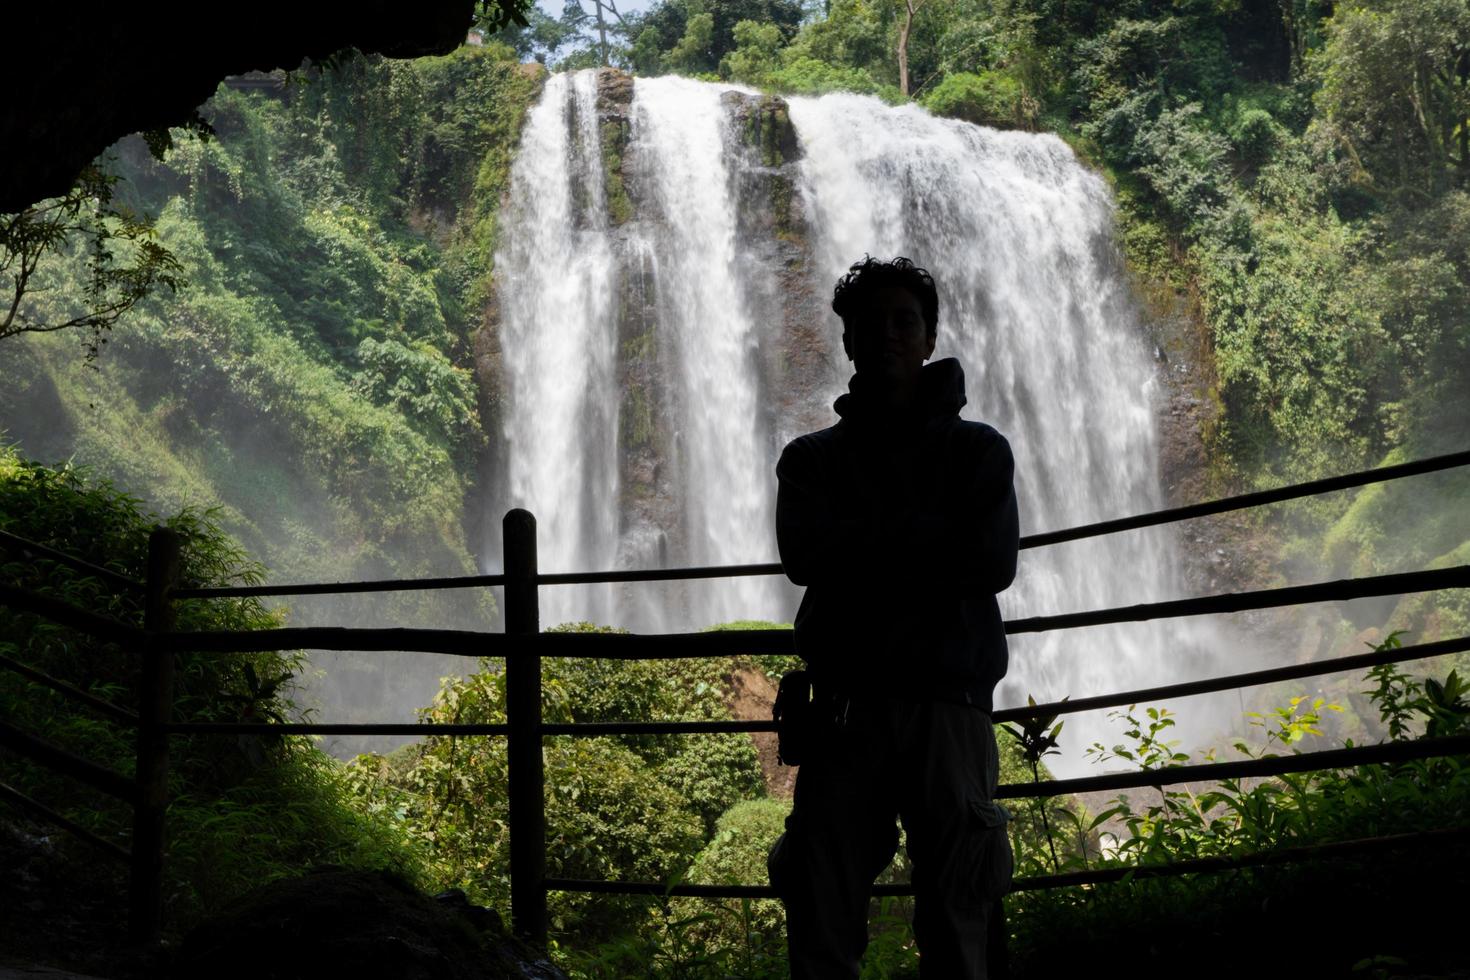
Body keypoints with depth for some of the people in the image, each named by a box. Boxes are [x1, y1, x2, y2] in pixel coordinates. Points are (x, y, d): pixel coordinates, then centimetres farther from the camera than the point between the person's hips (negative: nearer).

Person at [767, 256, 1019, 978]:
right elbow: (805, 557, -4)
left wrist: (863, 550, -4)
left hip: (947, 708, -1)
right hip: (845, 710, 1)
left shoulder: (977, 451, 12)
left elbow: (991, 565, -5)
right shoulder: (812, 458, 15)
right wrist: (926, 540, -5)